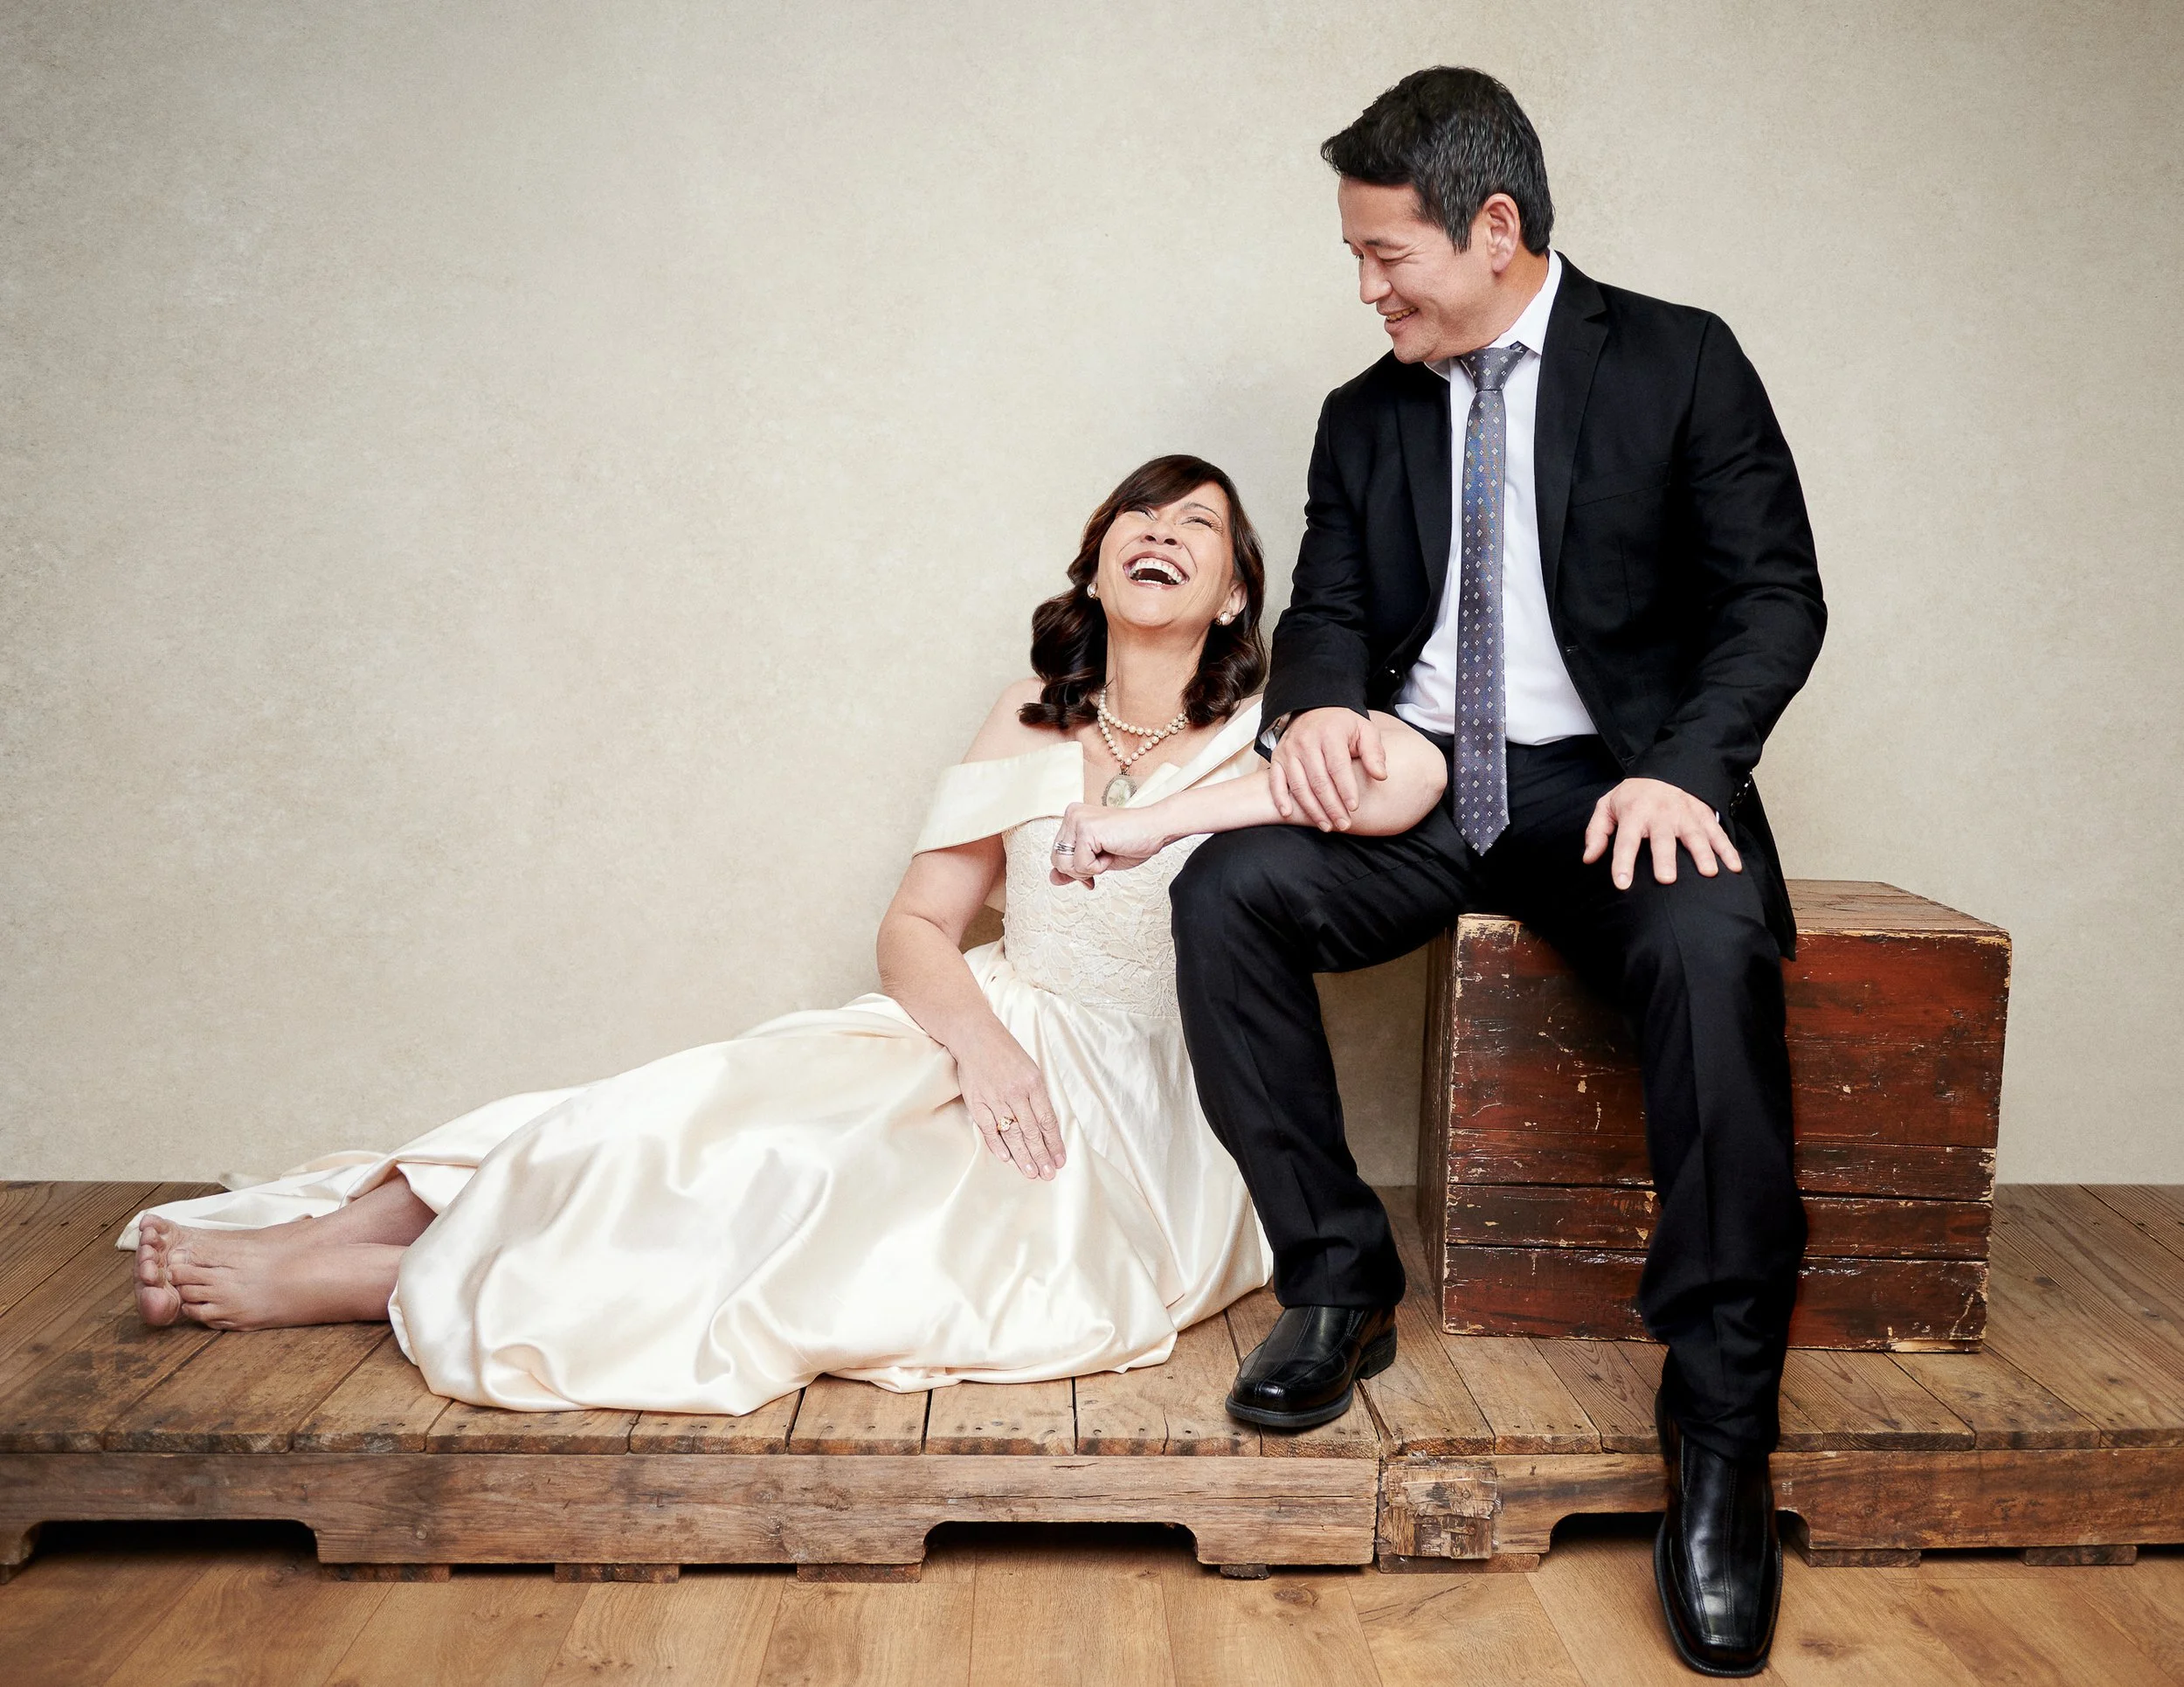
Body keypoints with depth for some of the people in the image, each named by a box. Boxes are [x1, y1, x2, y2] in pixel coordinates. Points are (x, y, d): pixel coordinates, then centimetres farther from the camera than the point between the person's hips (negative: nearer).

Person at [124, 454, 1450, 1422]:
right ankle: (312, 1239, -10)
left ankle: (379, 1280, -19)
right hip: (993, 1043, 4)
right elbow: (916, 926, 3)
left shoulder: (1266, 730, -4)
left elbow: (1410, 774, -27)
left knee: (865, 1220, -27)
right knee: (724, 1112, -18)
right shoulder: (1032, 728, 8)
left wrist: (1151, 815, -23)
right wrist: (978, 1035, -19)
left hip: (1136, 1114, -4)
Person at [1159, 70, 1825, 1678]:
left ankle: (1721, 1422, -23)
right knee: (1227, 890, -23)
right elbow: (1329, 609, 12)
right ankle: (1338, 1276, -10)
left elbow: (1775, 594, -2)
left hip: (1620, 781, -3)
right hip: (1419, 785, 4)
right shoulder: (1365, 417, 15)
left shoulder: (1678, 362, 4)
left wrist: (1683, 769, -20)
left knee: (1713, 945, -35)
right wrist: (1317, 705, -14)